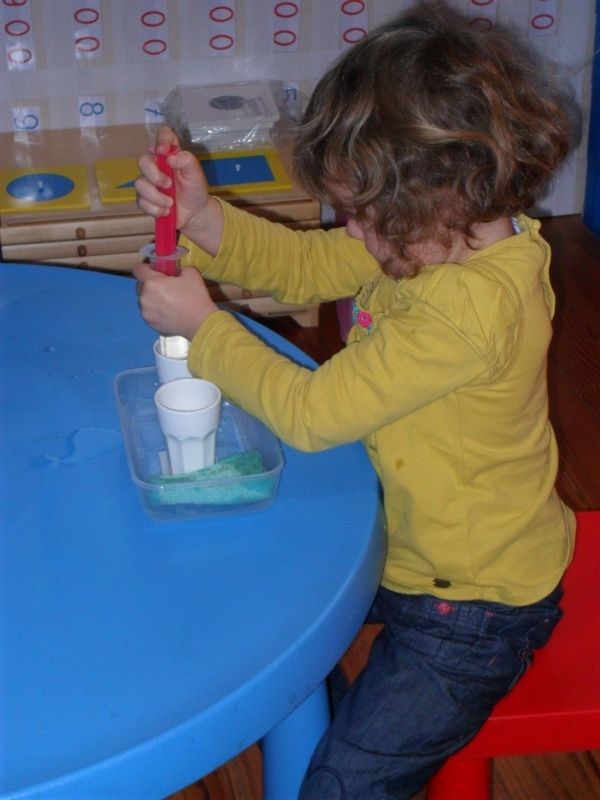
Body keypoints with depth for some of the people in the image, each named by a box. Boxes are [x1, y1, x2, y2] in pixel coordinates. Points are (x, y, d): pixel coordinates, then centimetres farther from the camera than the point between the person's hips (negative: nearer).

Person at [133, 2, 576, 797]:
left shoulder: (470, 308, -37)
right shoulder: (458, 234, -8)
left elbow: (311, 411, -30)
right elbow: (304, 264, 2)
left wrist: (200, 324, -18)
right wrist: (202, 217, -14)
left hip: (471, 609, -9)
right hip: (410, 544, 9)